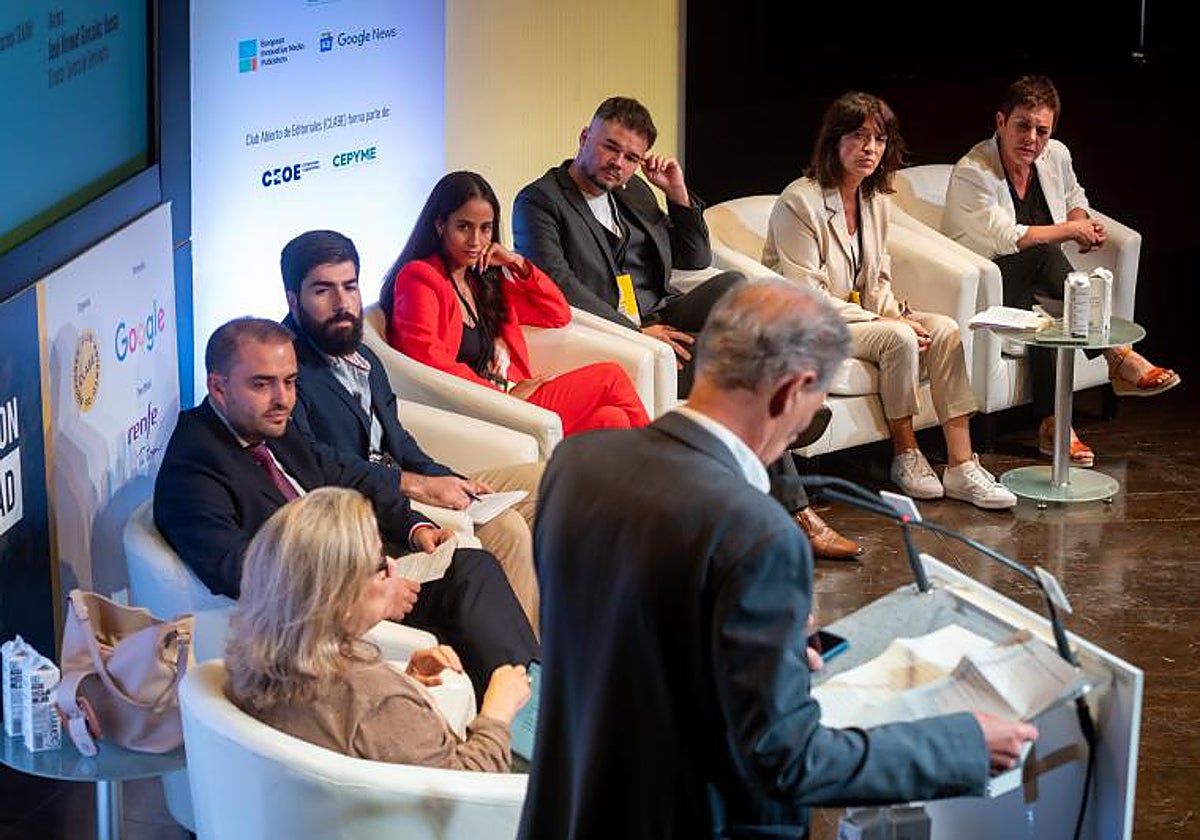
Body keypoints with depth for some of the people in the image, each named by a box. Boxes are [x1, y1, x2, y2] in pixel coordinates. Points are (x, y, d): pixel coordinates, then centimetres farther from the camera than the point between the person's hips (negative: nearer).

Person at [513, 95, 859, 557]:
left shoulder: (634, 191, 21)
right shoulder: (538, 201, -2)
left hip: (659, 324, 7)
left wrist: (678, 193, 8)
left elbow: (695, 259, 23)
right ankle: (794, 511, -17)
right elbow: (558, 284, -17)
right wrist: (635, 331, -21)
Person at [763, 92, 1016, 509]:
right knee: (899, 339, -29)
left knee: (945, 329, -14)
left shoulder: (875, 202, 8)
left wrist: (895, 314, -7)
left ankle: (962, 466, -18)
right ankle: (905, 456, -9)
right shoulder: (799, 202, -17)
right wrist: (884, 322, -21)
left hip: (863, 315, 8)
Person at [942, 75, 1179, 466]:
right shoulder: (972, 173, -17)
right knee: (1045, 254, -36)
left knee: (1041, 319, -33)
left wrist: (1084, 223, 2)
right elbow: (1007, 237, -25)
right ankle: (1118, 357, -34)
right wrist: (1070, 230, -17)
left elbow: (1075, 197, 26)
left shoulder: (1056, 156, 4)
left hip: (1030, 282, 6)